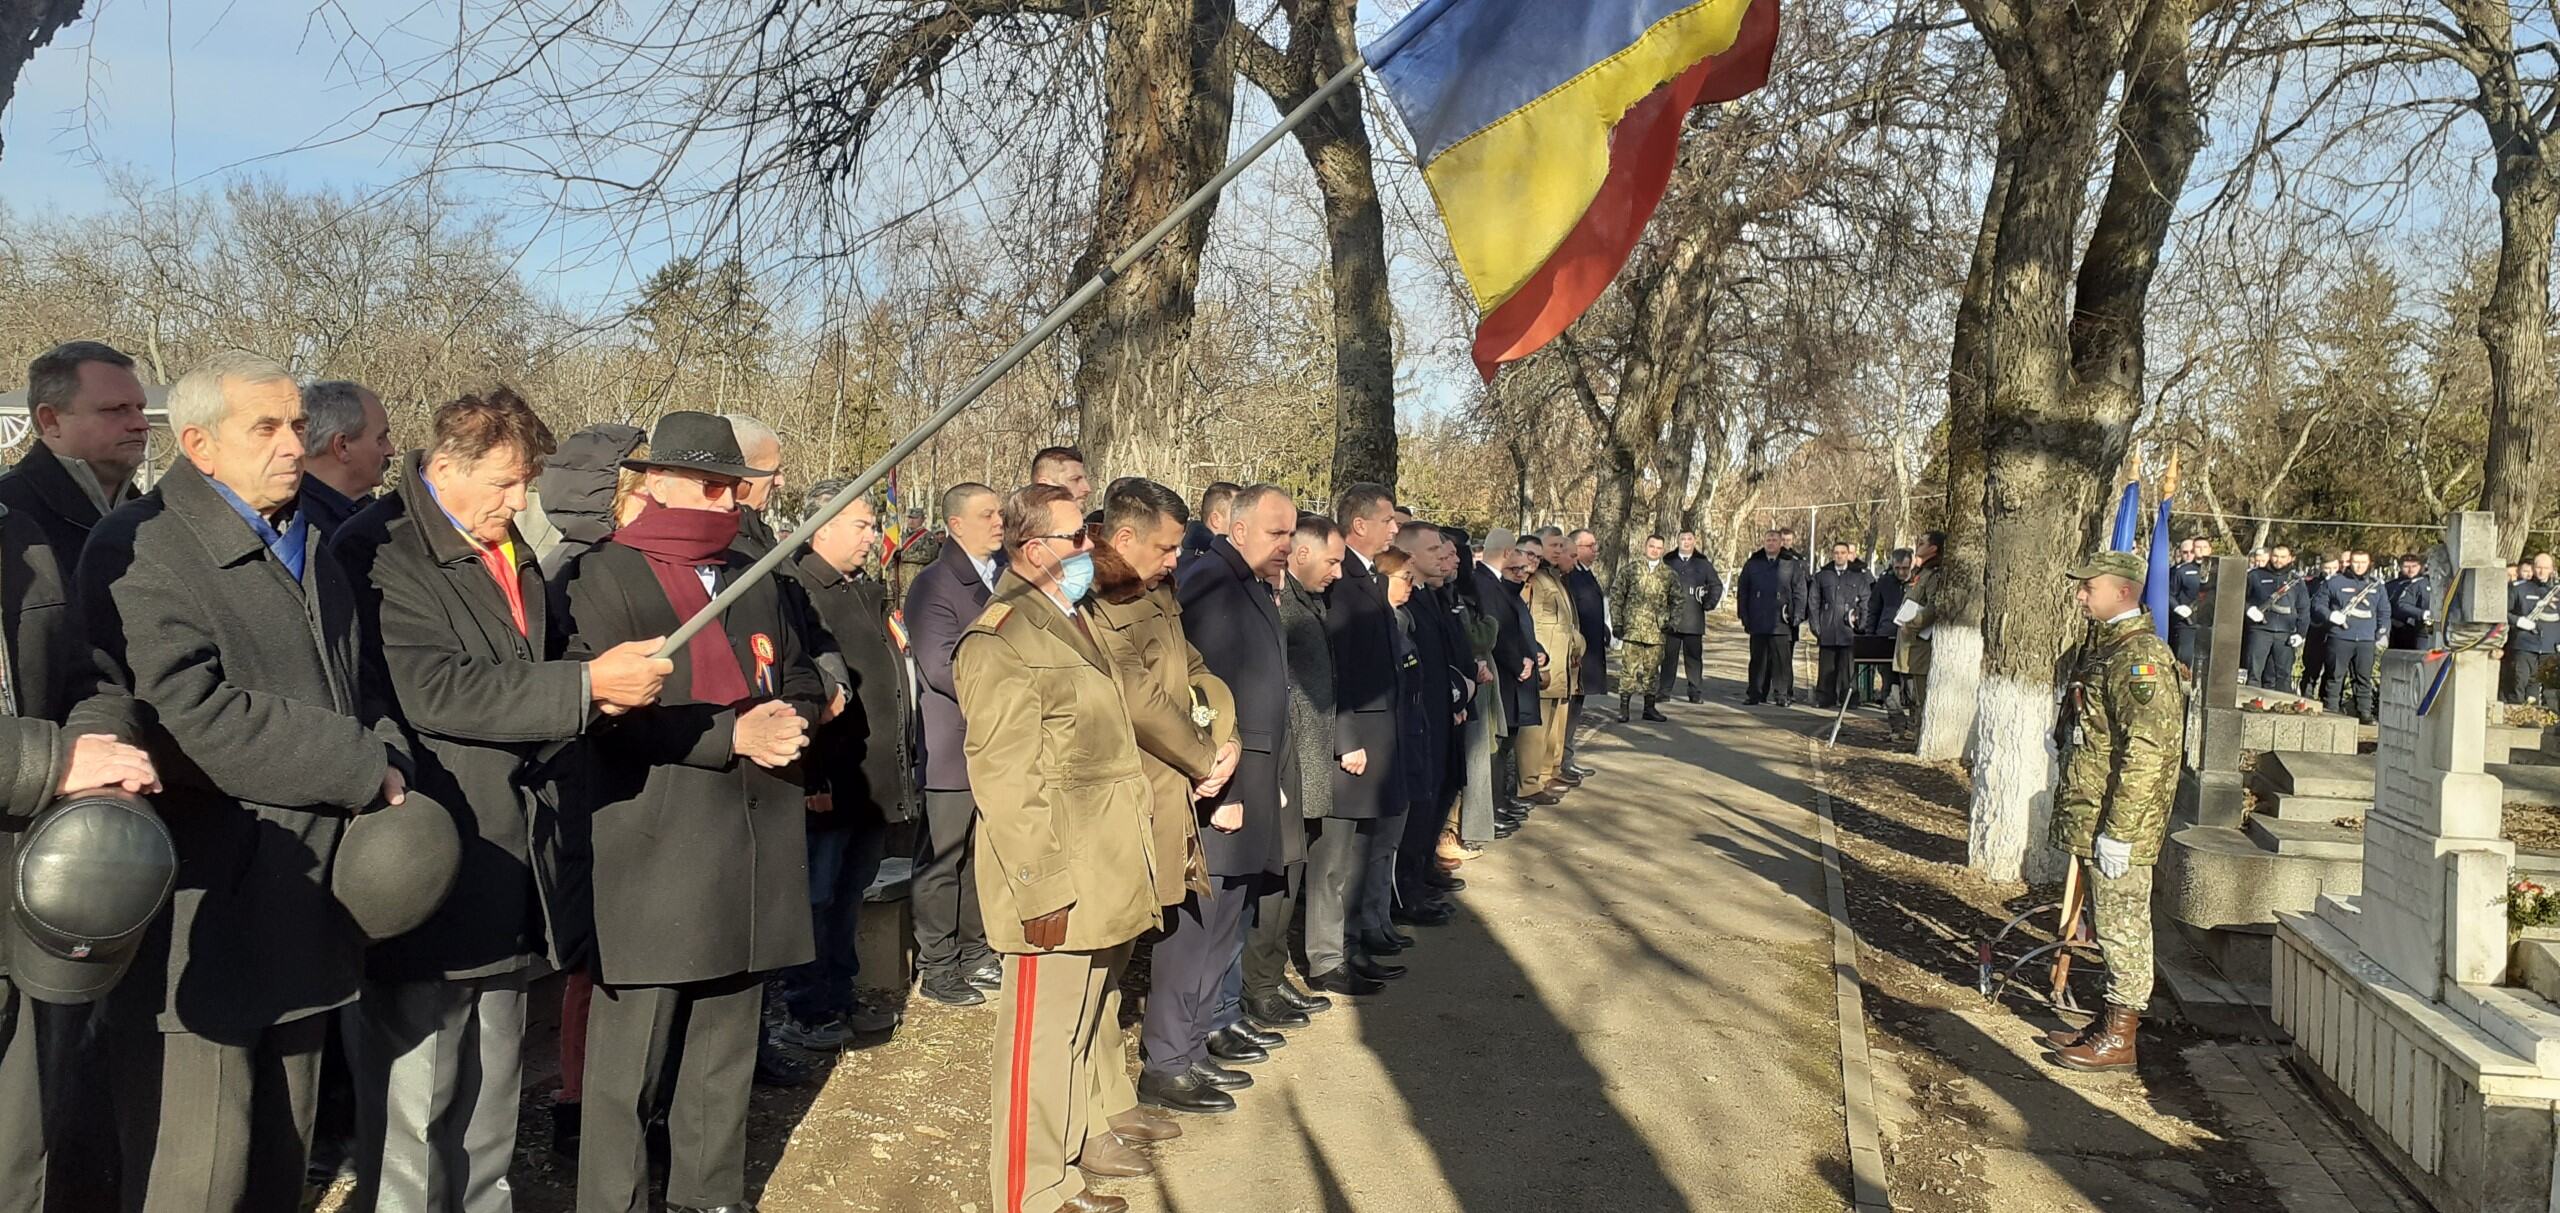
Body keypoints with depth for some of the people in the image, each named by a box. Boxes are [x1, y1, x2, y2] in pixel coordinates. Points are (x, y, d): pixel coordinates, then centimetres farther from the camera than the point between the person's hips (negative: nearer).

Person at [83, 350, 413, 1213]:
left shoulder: (310, 551, 18)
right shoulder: (142, 551, -11)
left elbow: (362, 691, 22)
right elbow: (193, 718, -23)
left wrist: (389, 767, 0)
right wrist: (363, 769, -15)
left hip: (302, 929, 8)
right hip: (198, 928, -8)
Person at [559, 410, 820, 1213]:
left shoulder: (756, 582, 17)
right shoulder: (605, 579, -5)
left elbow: (802, 687, 21)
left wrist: (787, 722, -2)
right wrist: (733, 735, -19)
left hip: (751, 863, 6)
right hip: (653, 865, -6)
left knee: (725, 1056, 14)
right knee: (630, 1060, 0)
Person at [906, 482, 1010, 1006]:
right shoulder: (934, 586, -8)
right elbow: (941, 668, -17)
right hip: (954, 748, -6)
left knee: (984, 854, 14)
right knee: (942, 859, 1)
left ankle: (974, 954, 25)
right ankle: (937, 967, 10)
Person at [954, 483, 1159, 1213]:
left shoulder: (1066, 622, 16)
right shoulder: (1001, 641, -16)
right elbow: (1006, 780, -20)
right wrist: (1041, 890, -22)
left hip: (1104, 875, 10)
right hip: (1058, 882, -10)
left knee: (1079, 1031, 18)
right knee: (1041, 1040, -1)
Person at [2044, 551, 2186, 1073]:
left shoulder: (2141, 658, -19)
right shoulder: (2098, 647, 12)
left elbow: (2145, 755, -24)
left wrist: (2117, 831, -24)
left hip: (2117, 824, -10)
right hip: (2086, 815, 10)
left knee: (2122, 924, -1)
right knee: (2107, 923, 17)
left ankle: (2119, 1039, 7)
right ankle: (2110, 1022, 27)